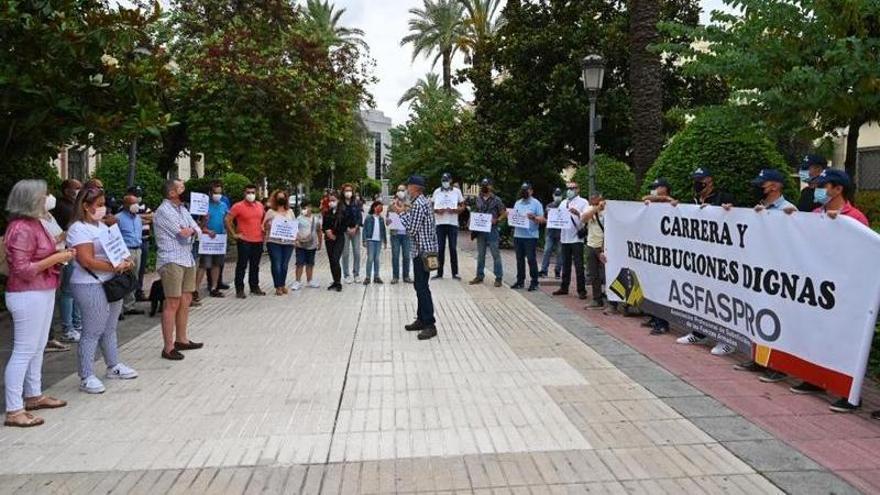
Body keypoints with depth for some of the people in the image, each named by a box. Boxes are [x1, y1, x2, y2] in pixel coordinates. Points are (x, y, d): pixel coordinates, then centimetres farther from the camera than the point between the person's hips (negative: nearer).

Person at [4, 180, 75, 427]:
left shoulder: (34, 224, 11)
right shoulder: (21, 229, -18)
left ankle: (34, 395, 30)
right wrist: (56, 258, -19)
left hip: (43, 293, 10)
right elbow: (23, 269, -21)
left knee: (37, 347, 18)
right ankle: (14, 411, 1)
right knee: (24, 351, -5)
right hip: (28, 296, -10)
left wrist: (60, 254, 7)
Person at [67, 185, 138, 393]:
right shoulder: (79, 229, -13)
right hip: (90, 286, -9)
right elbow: (87, 261, -21)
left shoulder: (102, 225, 15)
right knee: (92, 332, -3)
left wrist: (125, 261, 2)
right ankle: (86, 377, 5)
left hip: (112, 283, 9)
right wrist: (115, 267, -21)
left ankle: (114, 366, 30)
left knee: (110, 328, 18)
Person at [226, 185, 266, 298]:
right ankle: (239, 289, 4)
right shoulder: (238, 206, -8)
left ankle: (255, 287, 24)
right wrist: (234, 234, -9)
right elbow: (228, 220, -8)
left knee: (255, 266, 14)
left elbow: (263, 219, 27)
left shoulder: (260, 206, 10)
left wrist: (263, 229, 13)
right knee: (242, 265, -1)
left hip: (258, 240, 5)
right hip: (244, 240, -5)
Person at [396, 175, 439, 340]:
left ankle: (430, 325, -8)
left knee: (422, 287, -9)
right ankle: (421, 319, 22)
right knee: (420, 285, 15)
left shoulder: (418, 204, -17)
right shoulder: (422, 201, 15)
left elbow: (412, 229, -19)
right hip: (423, 250, 10)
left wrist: (401, 214, -9)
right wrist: (405, 212, 15)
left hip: (422, 250, -10)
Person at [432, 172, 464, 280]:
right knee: (440, 248, 3)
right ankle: (439, 272, 10)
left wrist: (455, 210, -13)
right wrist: (437, 210, -11)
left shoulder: (457, 191, 5)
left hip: (453, 223, -1)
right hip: (440, 223, 1)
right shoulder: (437, 191, 8)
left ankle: (455, 273, 7)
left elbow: (462, 206, 6)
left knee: (453, 248, 0)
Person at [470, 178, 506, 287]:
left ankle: (498, 278, 2)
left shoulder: (496, 200, -2)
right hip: (480, 230, 5)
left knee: (496, 254, -3)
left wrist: (496, 220, -14)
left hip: (492, 230, -4)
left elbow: (504, 213, 0)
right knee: (480, 255, 11)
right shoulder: (478, 199, 10)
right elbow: (474, 213, 20)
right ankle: (480, 276, 20)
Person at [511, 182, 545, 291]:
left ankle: (534, 282, 1)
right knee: (520, 259, 9)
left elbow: (542, 219, -7)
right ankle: (520, 281, 17)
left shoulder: (536, 203, -1)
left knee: (531, 259, -5)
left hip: (531, 236, -5)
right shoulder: (518, 203, 16)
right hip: (518, 235, 5)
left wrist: (534, 217, -26)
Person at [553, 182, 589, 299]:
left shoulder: (583, 202, -1)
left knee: (579, 266, -4)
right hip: (565, 238, 6)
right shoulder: (563, 203, 17)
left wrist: (578, 213, -30)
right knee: (565, 265, 13)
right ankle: (564, 287, 21)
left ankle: (581, 290, 1)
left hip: (577, 238, -5)